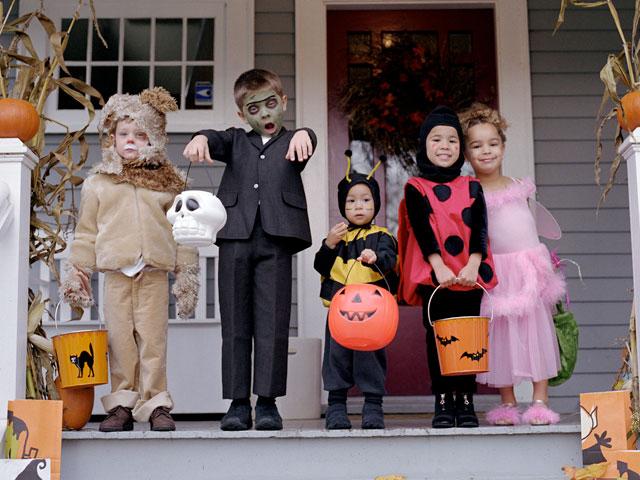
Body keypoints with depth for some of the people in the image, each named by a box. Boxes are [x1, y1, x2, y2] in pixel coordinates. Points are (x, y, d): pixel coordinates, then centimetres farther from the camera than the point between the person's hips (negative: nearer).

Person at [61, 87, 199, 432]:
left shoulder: (168, 183, 12)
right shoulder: (97, 183, 13)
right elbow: (86, 232, 14)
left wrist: (186, 271, 7)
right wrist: (77, 270, 9)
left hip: (155, 272, 0)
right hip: (116, 271, 1)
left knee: (153, 339, -2)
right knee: (120, 339, 1)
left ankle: (156, 405, 4)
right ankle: (122, 405, 9)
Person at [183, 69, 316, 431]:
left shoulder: (293, 142, 16)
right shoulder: (237, 140, 21)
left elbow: (308, 140, -8)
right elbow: (219, 141, -1)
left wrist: (302, 134, -34)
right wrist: (201, 138, -26)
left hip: (277, 239, -2)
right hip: (235, 237, 2)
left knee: (272, 321, -4)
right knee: (235, 322, 1)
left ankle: (268, 401, 1)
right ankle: (238, 401, 6)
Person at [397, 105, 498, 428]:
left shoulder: (472, 188, 13)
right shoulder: (416, 188, 6)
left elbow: (480, 229, 3)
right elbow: (422, 229, -5)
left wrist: (473, 265, -13)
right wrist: (439, 267, -17)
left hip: (469, 274, 2)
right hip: (434, 275, -2)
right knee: (437, 338, 0)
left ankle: (466, 401, 10)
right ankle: (443, 402, 6)